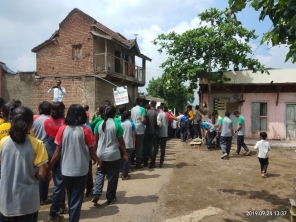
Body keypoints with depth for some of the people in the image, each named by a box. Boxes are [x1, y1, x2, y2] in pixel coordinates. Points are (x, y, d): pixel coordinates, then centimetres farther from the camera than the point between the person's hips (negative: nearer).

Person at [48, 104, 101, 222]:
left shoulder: (62, 129, -5)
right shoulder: (85, 130, -10)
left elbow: (57, 153, -4)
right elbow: (91, 152, -3)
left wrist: (49, 168, 7)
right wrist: (98, 160, 17)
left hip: (66, 170, 3)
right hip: (81, 170, -3)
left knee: (70, 197, 24)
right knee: (77, 198, 11)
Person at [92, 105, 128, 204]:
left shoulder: (99, 124, -1)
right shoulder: (117, 125, -11)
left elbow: (96, 140, 6)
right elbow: (121, 142, -8)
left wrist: (96, 151, 20)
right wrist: (125, 154, 3)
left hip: (101, 154, 3)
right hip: (114, 155, -3)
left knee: (100, 174, 18)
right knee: (112, 177, 9)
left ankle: (96, 194, 4)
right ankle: (110, 198, 19)